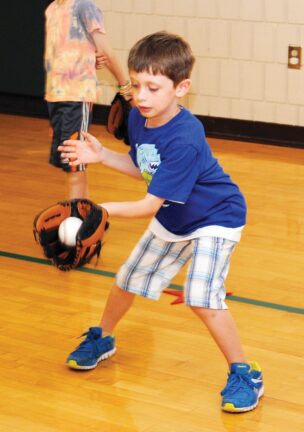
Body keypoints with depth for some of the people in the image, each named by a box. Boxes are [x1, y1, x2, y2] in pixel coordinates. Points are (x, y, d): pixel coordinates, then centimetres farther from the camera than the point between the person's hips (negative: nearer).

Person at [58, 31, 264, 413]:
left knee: (202, 297, -24)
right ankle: (101, 339, 48)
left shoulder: (184, 140, -38)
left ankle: (245, 375, -6)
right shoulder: (138, 117, -14)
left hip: (214, 218, -8)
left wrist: (104, 209, -47)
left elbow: (150, 204, -37)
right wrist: (101, 155, -8)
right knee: (128, 279, 20)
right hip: (171, 219, 9)